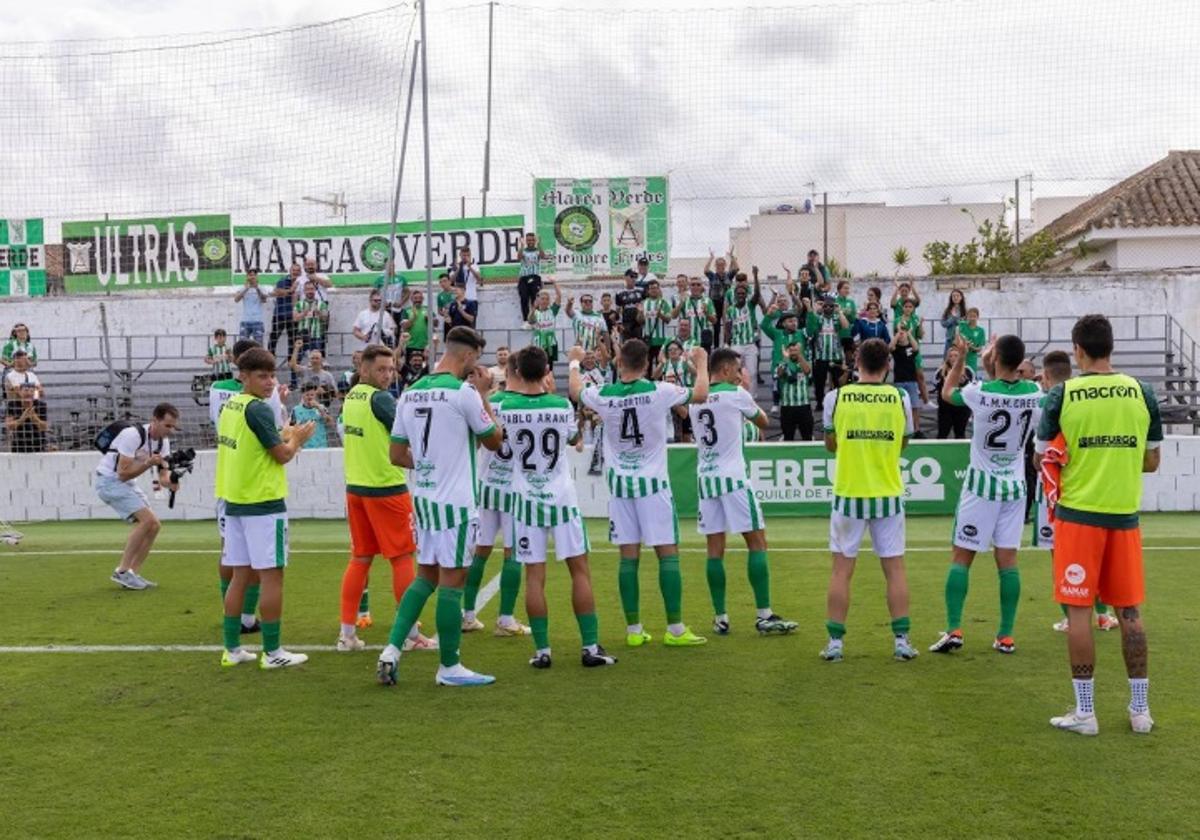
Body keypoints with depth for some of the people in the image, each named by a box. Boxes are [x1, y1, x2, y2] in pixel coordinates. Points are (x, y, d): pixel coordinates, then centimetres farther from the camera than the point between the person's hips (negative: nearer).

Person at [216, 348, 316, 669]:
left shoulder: (229, 407, 11)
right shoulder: (258, 409, -15)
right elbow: (283, 455, -12)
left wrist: (286, 437, 13)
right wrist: (296, 438, 7)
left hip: (233, 501, 8)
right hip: (263, 504, -8)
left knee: (240, 575, 12)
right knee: (271, 576, -1)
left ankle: (232, 648, 16)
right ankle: (272, 652, 3)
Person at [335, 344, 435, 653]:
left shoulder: (351, 397, 10)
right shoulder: (380, 398, -15)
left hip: (355, 487, 8)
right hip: (386, 488, -8)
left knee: (360, 558, 11)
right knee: (402, 558, 2)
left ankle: (347, 633, 11)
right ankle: (411, 634, 7)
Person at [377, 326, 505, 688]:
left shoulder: (410, 393, 7)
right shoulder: (463, 392, -14)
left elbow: (397, 455, 11)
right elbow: (494, 441, -1)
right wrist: (485, 397, 6)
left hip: (423, 498, 7)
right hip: (455, 502, -7)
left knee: (426, 576, 17)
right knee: (452, 581, 2)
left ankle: (391, 650, 9)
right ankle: (449, 668, 11)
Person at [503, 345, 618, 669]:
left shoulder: (506, 407, -8)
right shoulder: (562, 405, -8)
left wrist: (516, 385, 19)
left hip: (527, 498, 1)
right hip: (561, 496, 0)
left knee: (534, 576, 3)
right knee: (580, 570, 6)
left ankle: (542, 651, 5)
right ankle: (590, 648, 7)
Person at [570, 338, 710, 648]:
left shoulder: (603, 396, -3)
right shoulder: (659, 392, -9)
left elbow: (575, 391, 20)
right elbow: (701, 394, 7)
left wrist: (575, 362, 39)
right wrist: (701, 363, 25)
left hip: (620, 483, 3)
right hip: (653, 483, -3)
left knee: (628, 555, 6)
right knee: (668, 553, 1)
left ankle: (633, 629, 9)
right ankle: (675, 629, 0)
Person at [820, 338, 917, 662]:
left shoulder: (836, 397, -5)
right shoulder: (900, 398, -2)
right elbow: (903, 443, 10)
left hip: (848, 493, -1)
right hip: (889, 494, 1)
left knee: (842, 569, 6)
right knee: (895, 568, 8)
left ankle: (835, 642, 7)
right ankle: (901, 640, 8)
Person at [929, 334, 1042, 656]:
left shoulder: (980, 392, -15)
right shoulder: (1035, 393, -5)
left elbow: (947, 393, 6)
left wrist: (960, 358, 15)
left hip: (982, 484, -3)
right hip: (1015, 485, 3)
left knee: (961, 557, 3)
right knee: (1008, 559, 5)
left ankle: (953, 630, -3)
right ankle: (1006, 636, 6)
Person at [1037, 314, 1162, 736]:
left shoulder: (1063, 395, -8)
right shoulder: (1142, 393, 1)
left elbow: (1043, 461, -2)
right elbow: (1152, 461, 8)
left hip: (1078, 514, -3)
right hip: (1125, 514, 3)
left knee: (1079, 610, 3)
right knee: (1129, 611, 12)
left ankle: (1084, 712, 6)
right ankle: (1140, 709, 19)